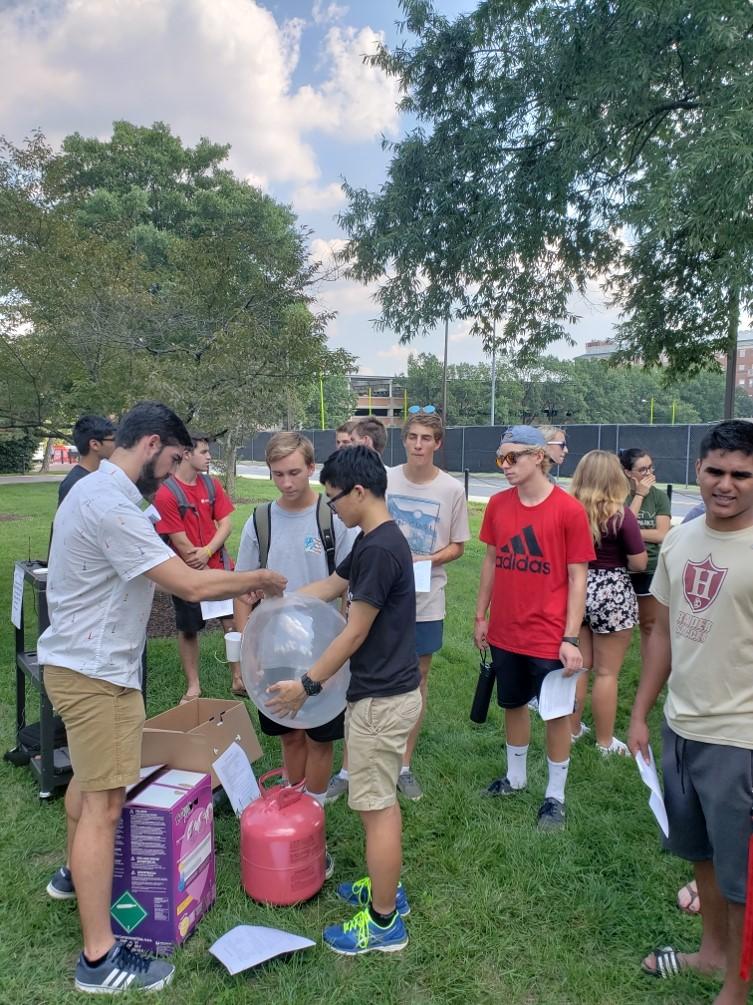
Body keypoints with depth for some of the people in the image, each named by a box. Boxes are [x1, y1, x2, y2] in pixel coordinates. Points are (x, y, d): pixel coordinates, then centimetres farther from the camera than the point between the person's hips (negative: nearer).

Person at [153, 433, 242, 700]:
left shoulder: (211, 484, 3)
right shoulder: (166, 493, -14)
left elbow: (225, 524, 0)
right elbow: (181, 542, -14)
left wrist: (207, 552, -16)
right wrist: (207, 574, -10)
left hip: (218, 566, 4)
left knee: (233, 622, 5)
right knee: (188, 629, 10)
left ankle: (238, 679, 20)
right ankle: (193, 686, 25)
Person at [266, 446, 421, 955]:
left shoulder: (379, 549, -23)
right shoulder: (377, 541, 8)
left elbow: (355, 633, -20)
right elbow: (331, 586, 21)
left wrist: (308, 684, -12)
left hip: (381, 698, -10)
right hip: (391, 689, 10)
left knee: (377, 806, 5)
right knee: (381, 800, 22)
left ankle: (384, 922, 21)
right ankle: (386, 888, 39)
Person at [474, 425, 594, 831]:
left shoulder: (569, 509, -14)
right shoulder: (498, 504, -1)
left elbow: (577, 578, -11)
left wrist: (571, 638, -13)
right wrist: (481, 616, 9)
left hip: (549, 637, -4)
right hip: (504, 632, 5)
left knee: (556, 713, 11)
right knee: (513, 704, 21)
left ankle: (555, 795, 30)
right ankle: (515, 776, 42)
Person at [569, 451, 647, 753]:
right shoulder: (620, 514, -16)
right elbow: (639, 563, -12)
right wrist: (617, 557, 6)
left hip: (577, 590, 5)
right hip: (612, 594, -5)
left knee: (579, 664, 19)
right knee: (606, 672, 7)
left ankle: (572, 728, 32)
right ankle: (605, 742, 21)